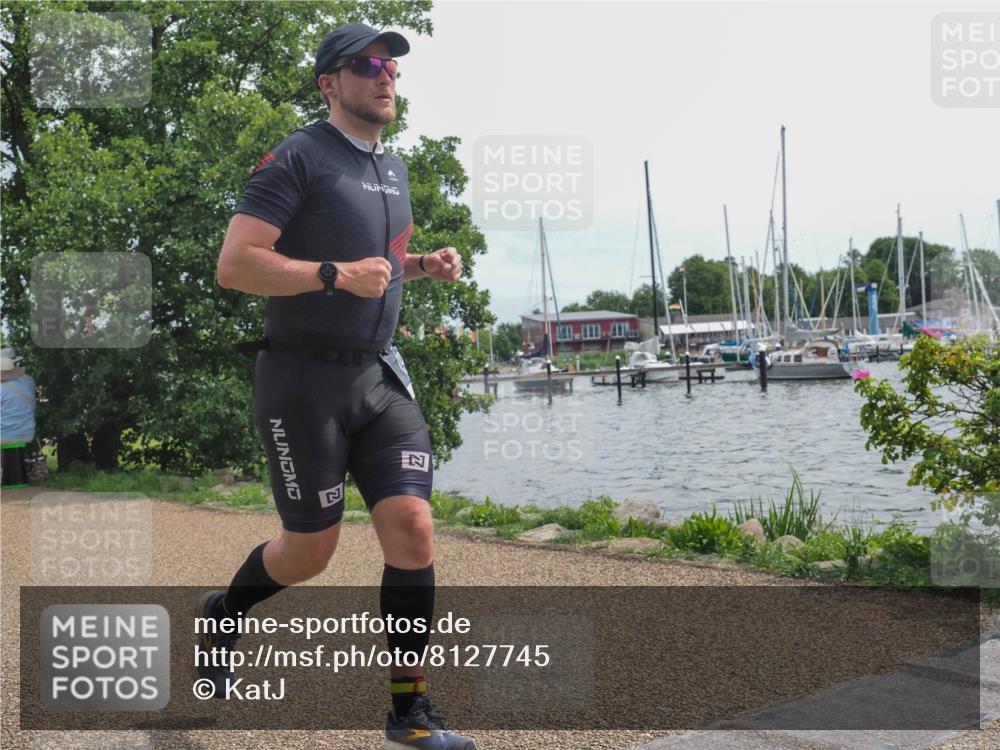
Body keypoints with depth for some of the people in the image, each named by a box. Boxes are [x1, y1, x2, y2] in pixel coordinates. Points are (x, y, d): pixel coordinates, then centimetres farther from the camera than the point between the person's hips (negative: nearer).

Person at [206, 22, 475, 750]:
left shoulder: (394, 168, 15)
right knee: (311, 551, 3)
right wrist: (336, 274, -25)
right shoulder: (298, 158, -9)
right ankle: (222, 612, 36)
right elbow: (235, 264, -17)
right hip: (304, 380, -6)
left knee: (412, 526, -8)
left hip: (379, 376, 6)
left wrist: (422, 265, 10)